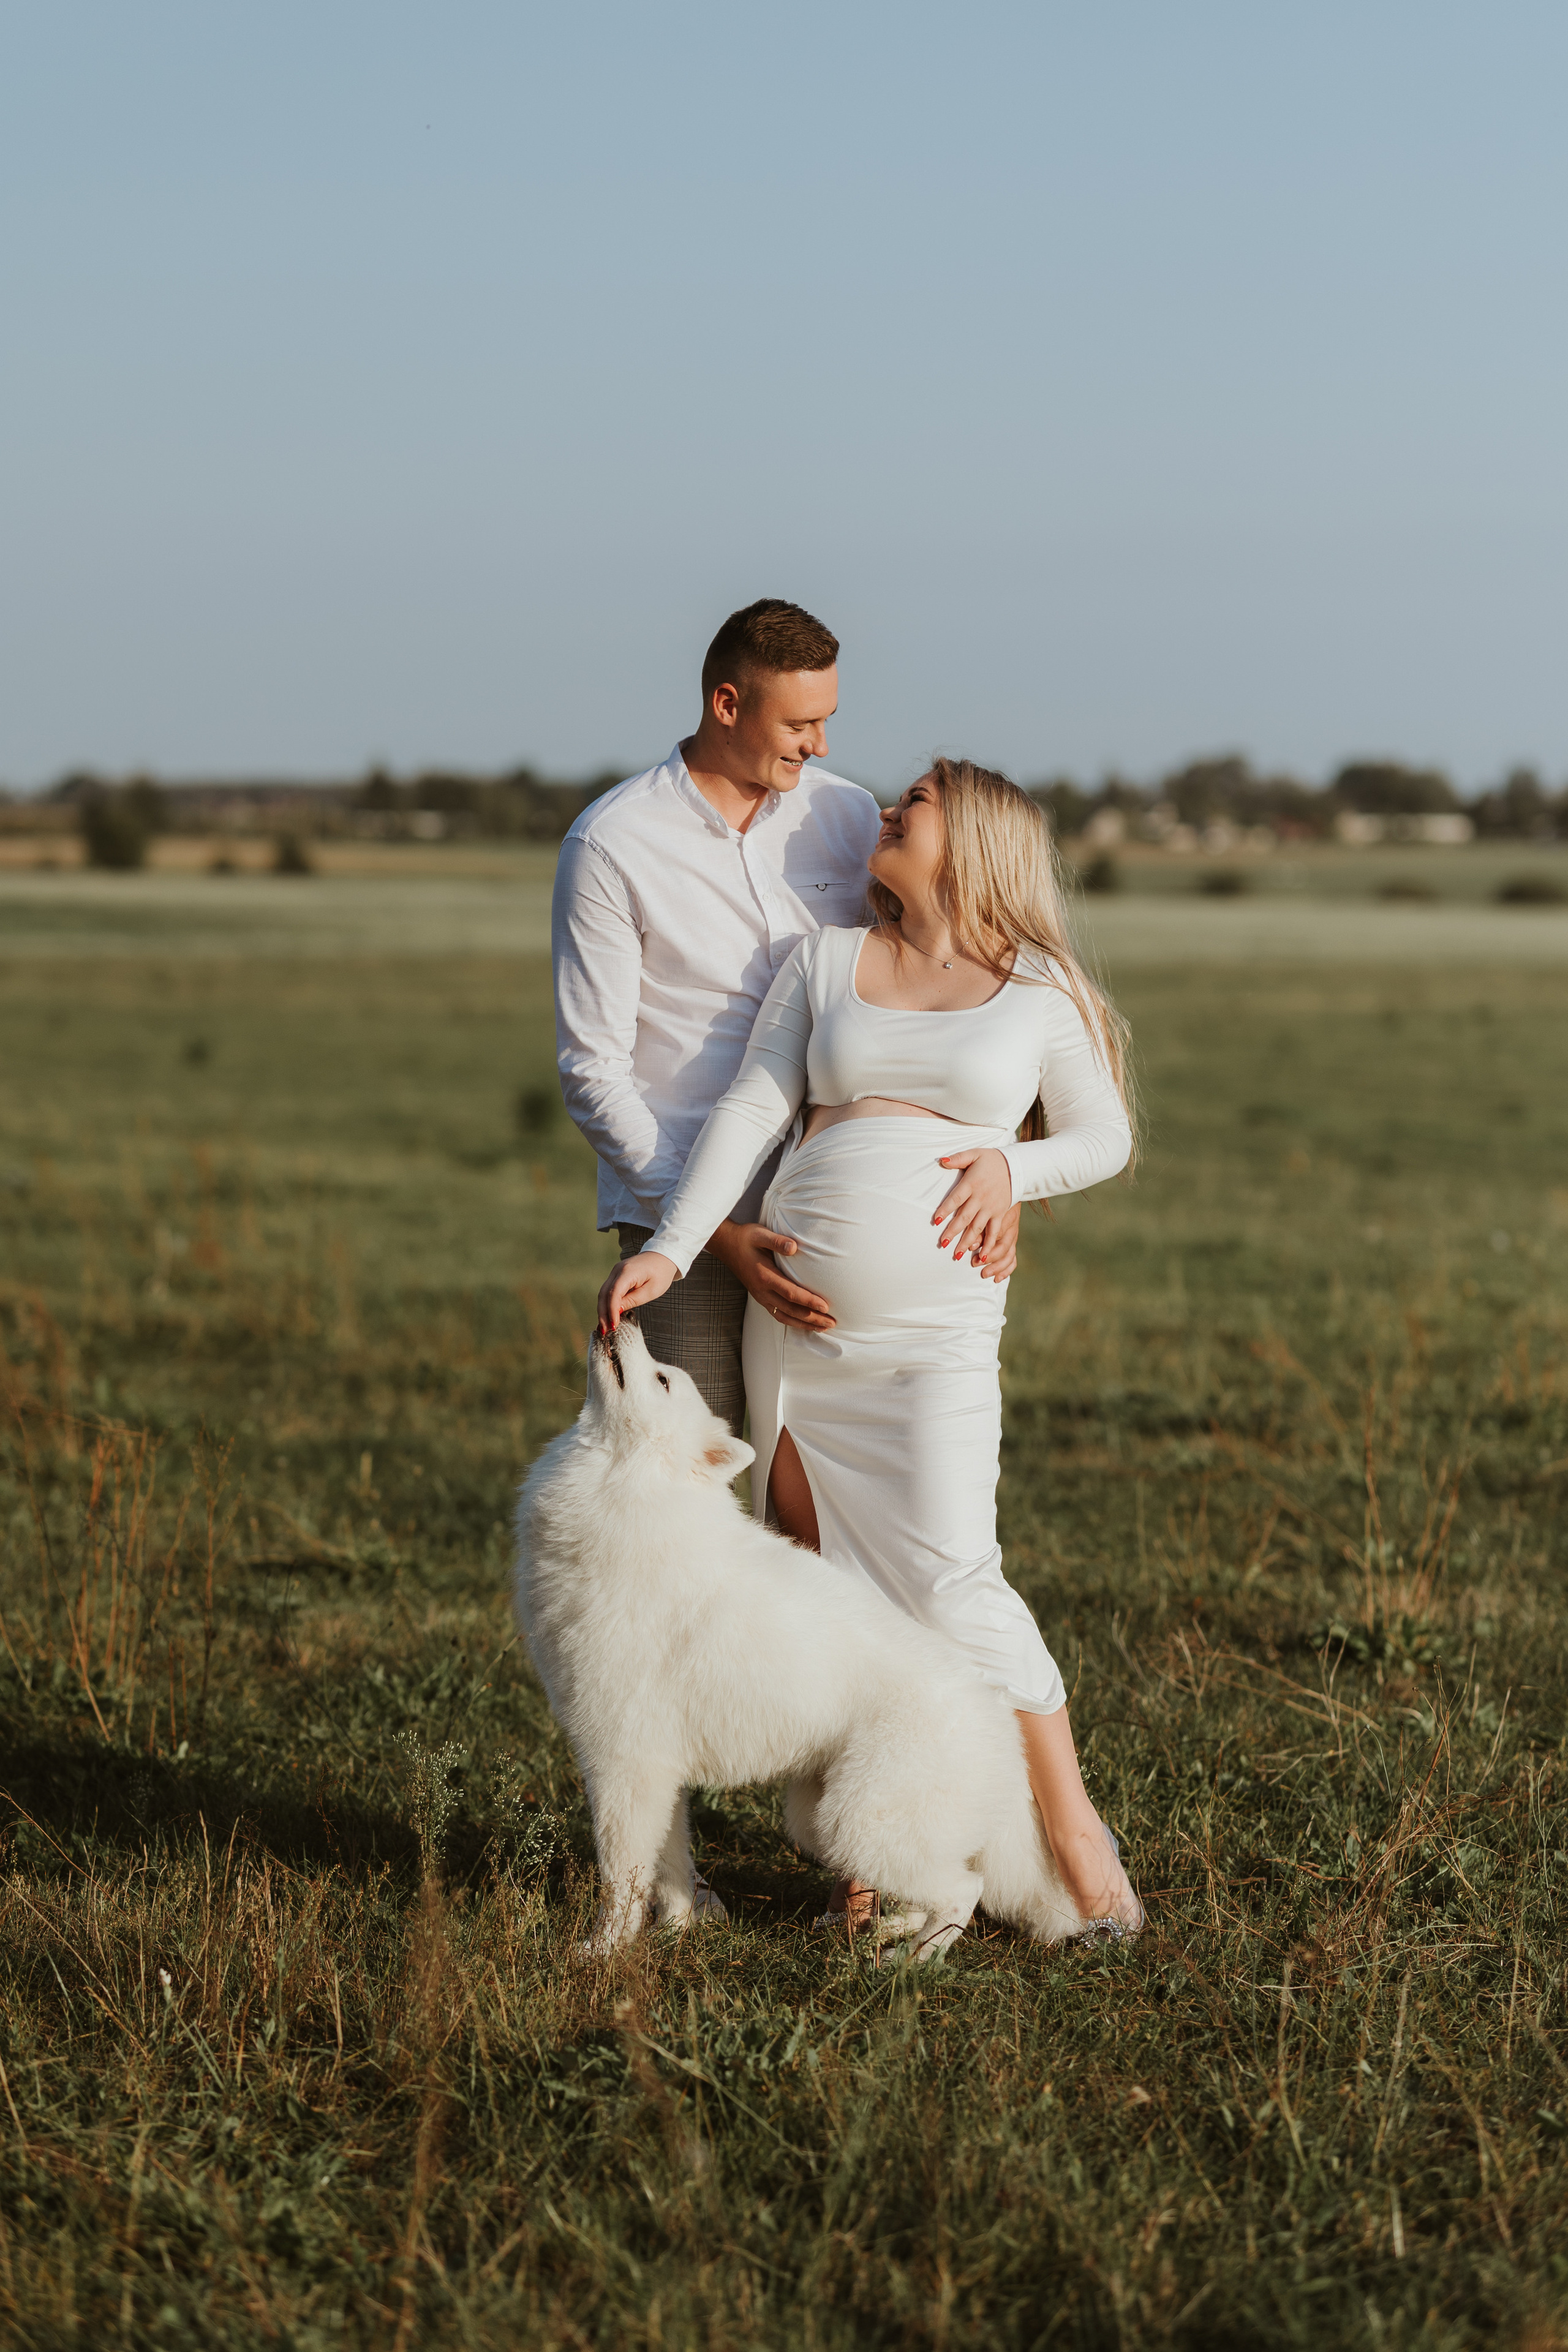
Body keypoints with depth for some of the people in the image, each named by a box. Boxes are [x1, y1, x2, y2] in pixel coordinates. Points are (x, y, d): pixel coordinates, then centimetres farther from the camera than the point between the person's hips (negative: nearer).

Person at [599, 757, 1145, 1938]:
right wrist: (669, 1251, -6)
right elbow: (752, 1112, 4)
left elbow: (1104, 1138, 12)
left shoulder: (1041, 992, 5)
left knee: (951, 1582, -14)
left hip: (936, 1332, -4)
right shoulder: (828, 959, 11)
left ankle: (1074, 1828, -2)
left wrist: (1010, 1167, -9)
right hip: (795, 1310, 4)